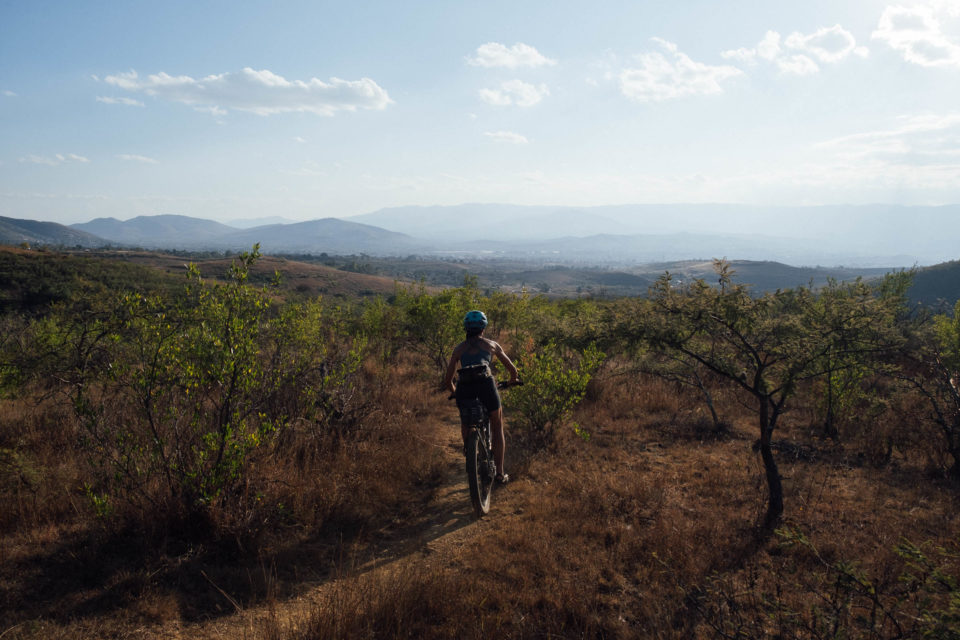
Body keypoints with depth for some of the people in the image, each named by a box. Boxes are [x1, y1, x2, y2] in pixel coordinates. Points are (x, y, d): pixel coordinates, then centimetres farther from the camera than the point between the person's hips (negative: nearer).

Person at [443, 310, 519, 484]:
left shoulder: (459, 348, 21)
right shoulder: (491, 344, 19)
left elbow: (447, 381, 21)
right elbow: (512, 369, 27)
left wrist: (455, 393, 40)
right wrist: (513, 381, 49)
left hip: (464, 388, 1)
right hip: (486, 385, -1)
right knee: (497, 427, 18)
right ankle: (500, 473, 18)